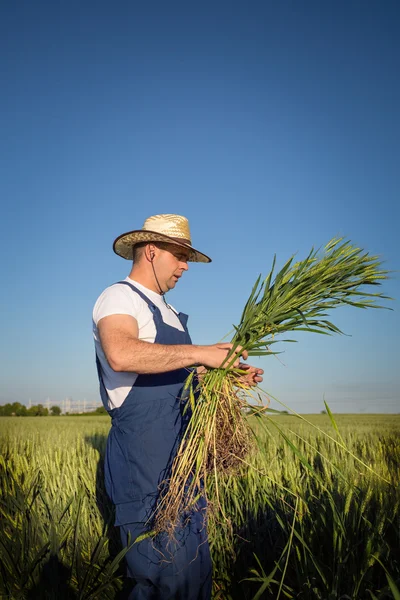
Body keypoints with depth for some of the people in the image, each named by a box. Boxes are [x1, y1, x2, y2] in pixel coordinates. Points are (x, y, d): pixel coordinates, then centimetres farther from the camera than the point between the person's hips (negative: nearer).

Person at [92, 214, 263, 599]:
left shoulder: (165, 311, 21)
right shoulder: (119, 298, -9)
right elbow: (121, 355, -31)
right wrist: (201, 353, -26)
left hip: (180, 461, 9)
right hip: (145, 465, -9)